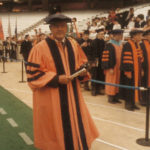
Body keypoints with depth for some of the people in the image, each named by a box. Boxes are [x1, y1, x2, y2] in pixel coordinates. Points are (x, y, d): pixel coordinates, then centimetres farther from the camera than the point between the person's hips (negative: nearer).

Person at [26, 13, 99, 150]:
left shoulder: (73, 44, 4)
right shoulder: (41, 48, -12)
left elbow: (82, 63, 16)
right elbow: (33, 74, -12)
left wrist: (82, 71, -7)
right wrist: (56, 79, -21)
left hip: (72, 94, 5)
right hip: (51, 97, -5)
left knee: (75, 124, 13)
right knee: (56, 128, 8)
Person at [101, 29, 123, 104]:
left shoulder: (121, 44, 12)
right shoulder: (109, 45, -10)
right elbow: (106, 57, -14)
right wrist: (110, 68, -18)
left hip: (119, 68, 7)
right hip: (112, 68, -7)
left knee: (118, 82, 10)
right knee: (111, 83, 1)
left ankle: (116, 97, 19)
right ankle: (110, 98, 11)